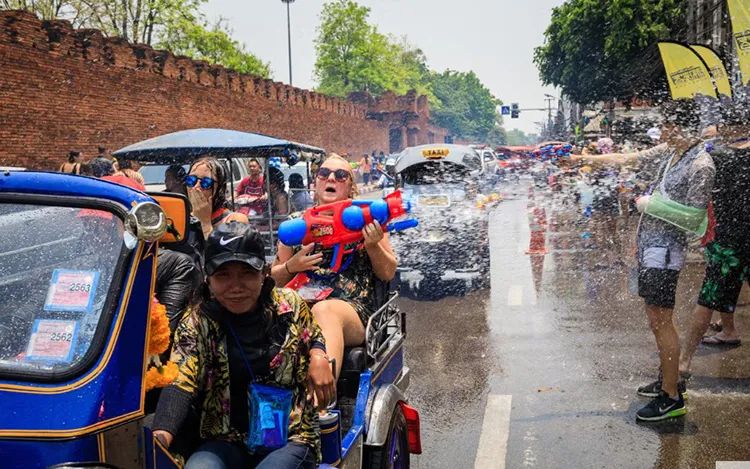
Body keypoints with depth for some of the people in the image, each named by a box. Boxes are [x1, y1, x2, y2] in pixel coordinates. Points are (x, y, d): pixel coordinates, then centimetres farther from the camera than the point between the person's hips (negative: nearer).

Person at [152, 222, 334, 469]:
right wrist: (159, 438, -36)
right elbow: (179, 383, -18)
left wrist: (318, 357, -5)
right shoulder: (196, 322, -4)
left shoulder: (289, 304, 0)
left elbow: (315, 339, 20)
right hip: (227, 442, 0)